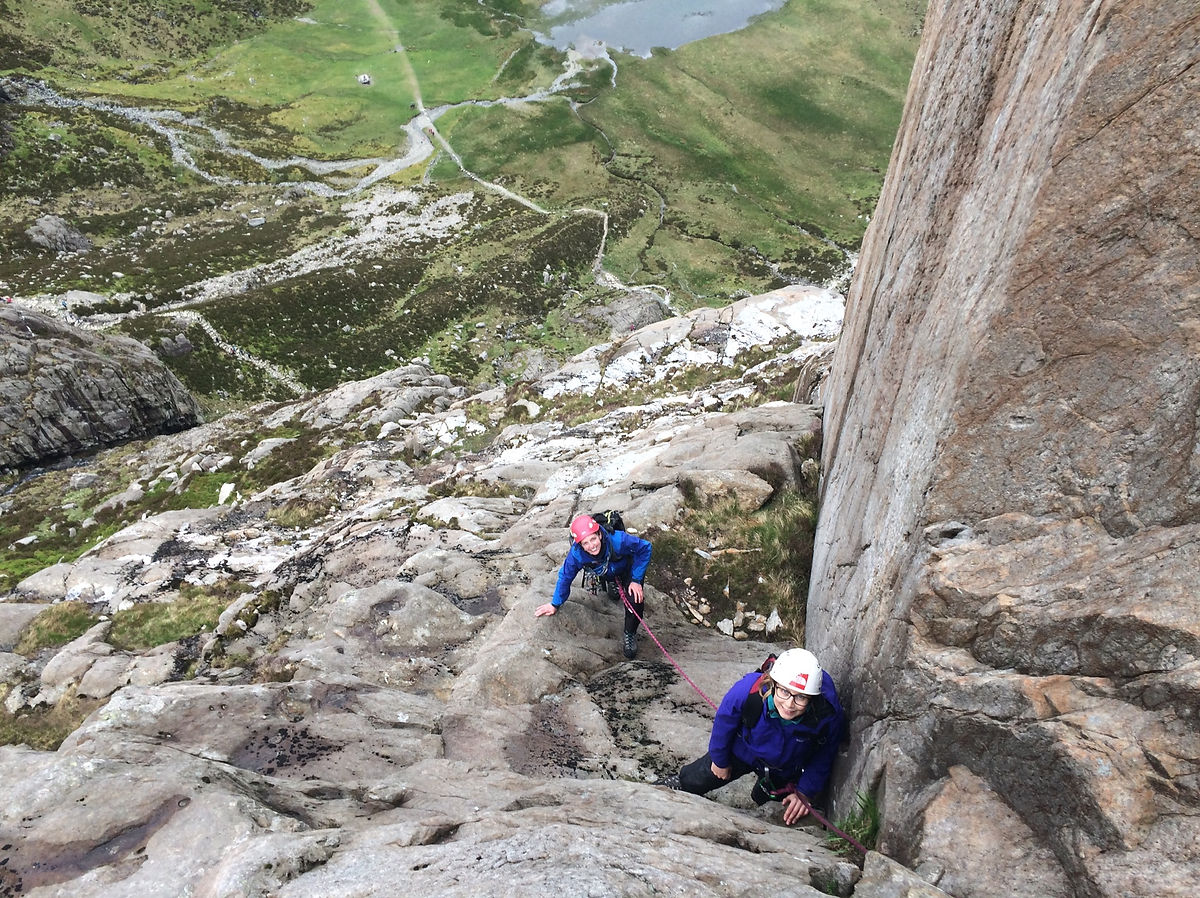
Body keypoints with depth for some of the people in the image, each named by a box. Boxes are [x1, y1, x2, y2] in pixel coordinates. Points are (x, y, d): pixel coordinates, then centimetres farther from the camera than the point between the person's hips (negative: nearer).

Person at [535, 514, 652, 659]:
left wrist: (636, 580, -26)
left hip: (628, 569, -5)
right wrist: (555, 604, -6)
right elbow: (565, 576, -17)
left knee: (635, 600, -22)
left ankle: (629, 634, 5)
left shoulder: (618, 540, -44)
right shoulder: (576, 554, -36)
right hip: (605, 574, 5)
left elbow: (645, 547, -28)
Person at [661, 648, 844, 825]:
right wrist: (720, 760, -5)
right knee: (694, 779, 21)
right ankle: (677, 784, 56)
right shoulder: (747, 690, -43)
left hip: (786, 770, 0)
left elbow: (823, 757, -16)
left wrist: (804, 793, -18)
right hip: (742, 751, 0)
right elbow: (724, 722, -20)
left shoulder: (829, 715, -40)